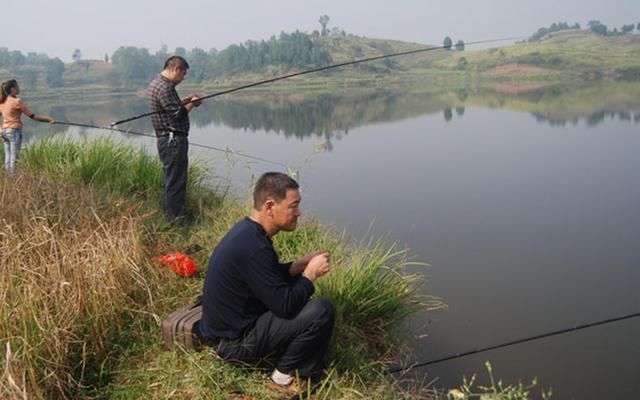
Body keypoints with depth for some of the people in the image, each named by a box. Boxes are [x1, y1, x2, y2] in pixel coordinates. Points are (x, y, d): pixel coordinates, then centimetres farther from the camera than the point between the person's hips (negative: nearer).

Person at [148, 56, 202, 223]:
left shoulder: (156, 83, 15)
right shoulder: (164, 87, -18)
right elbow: (178, 114, -20)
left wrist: (186, 100, 12)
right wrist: (192, 104, -4)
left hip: (167, 140, 11)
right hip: (174, 140, -11)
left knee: (171, 180, 17)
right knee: (176, 182, -6)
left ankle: (168, 215, 26)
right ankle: (175, 220, -1)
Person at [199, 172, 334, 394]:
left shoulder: (247, 230, 1)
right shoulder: (253, 248, -30)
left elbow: (270, 276, 16)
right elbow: (285, 306, -26)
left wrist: (300, 265, 2)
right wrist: (311, 273, -11)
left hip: (227, 323, 10)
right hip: (233, 341, -10)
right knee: (321, 311, -19)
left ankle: (309, 367, 22)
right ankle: (284, 376, 3)